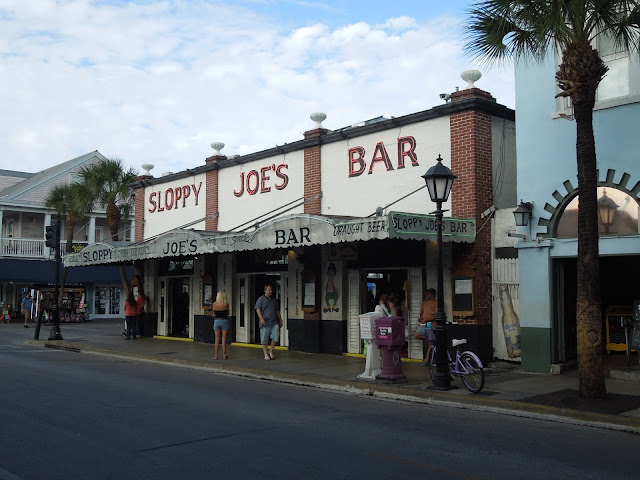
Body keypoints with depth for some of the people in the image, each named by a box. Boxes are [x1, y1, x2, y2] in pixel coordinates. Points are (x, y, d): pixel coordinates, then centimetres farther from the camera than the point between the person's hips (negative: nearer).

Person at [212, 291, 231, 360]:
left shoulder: (214, 304, -4)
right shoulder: (226, 304, -10)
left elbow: (214, 314, 4)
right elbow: (228, 313, 3)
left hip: (216, 321, 2)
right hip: (224, 321, -2)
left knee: (217, 339, 7)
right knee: (224, 339, 4)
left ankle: (216, 355, 8)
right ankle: (224, 355, 6)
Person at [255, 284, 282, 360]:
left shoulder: (274, 300, 17)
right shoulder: (261, 299, 2)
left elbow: (277, 311, 25)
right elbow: (258, 310, -8)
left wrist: (280, 320, 21)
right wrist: (261, 319, -20)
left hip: (274, 322, 4)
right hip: (265, 323, -4)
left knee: (275, 337, -8)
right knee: (265, 340, 0)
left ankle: (271, 351, 10)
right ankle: (266, 354, 11)